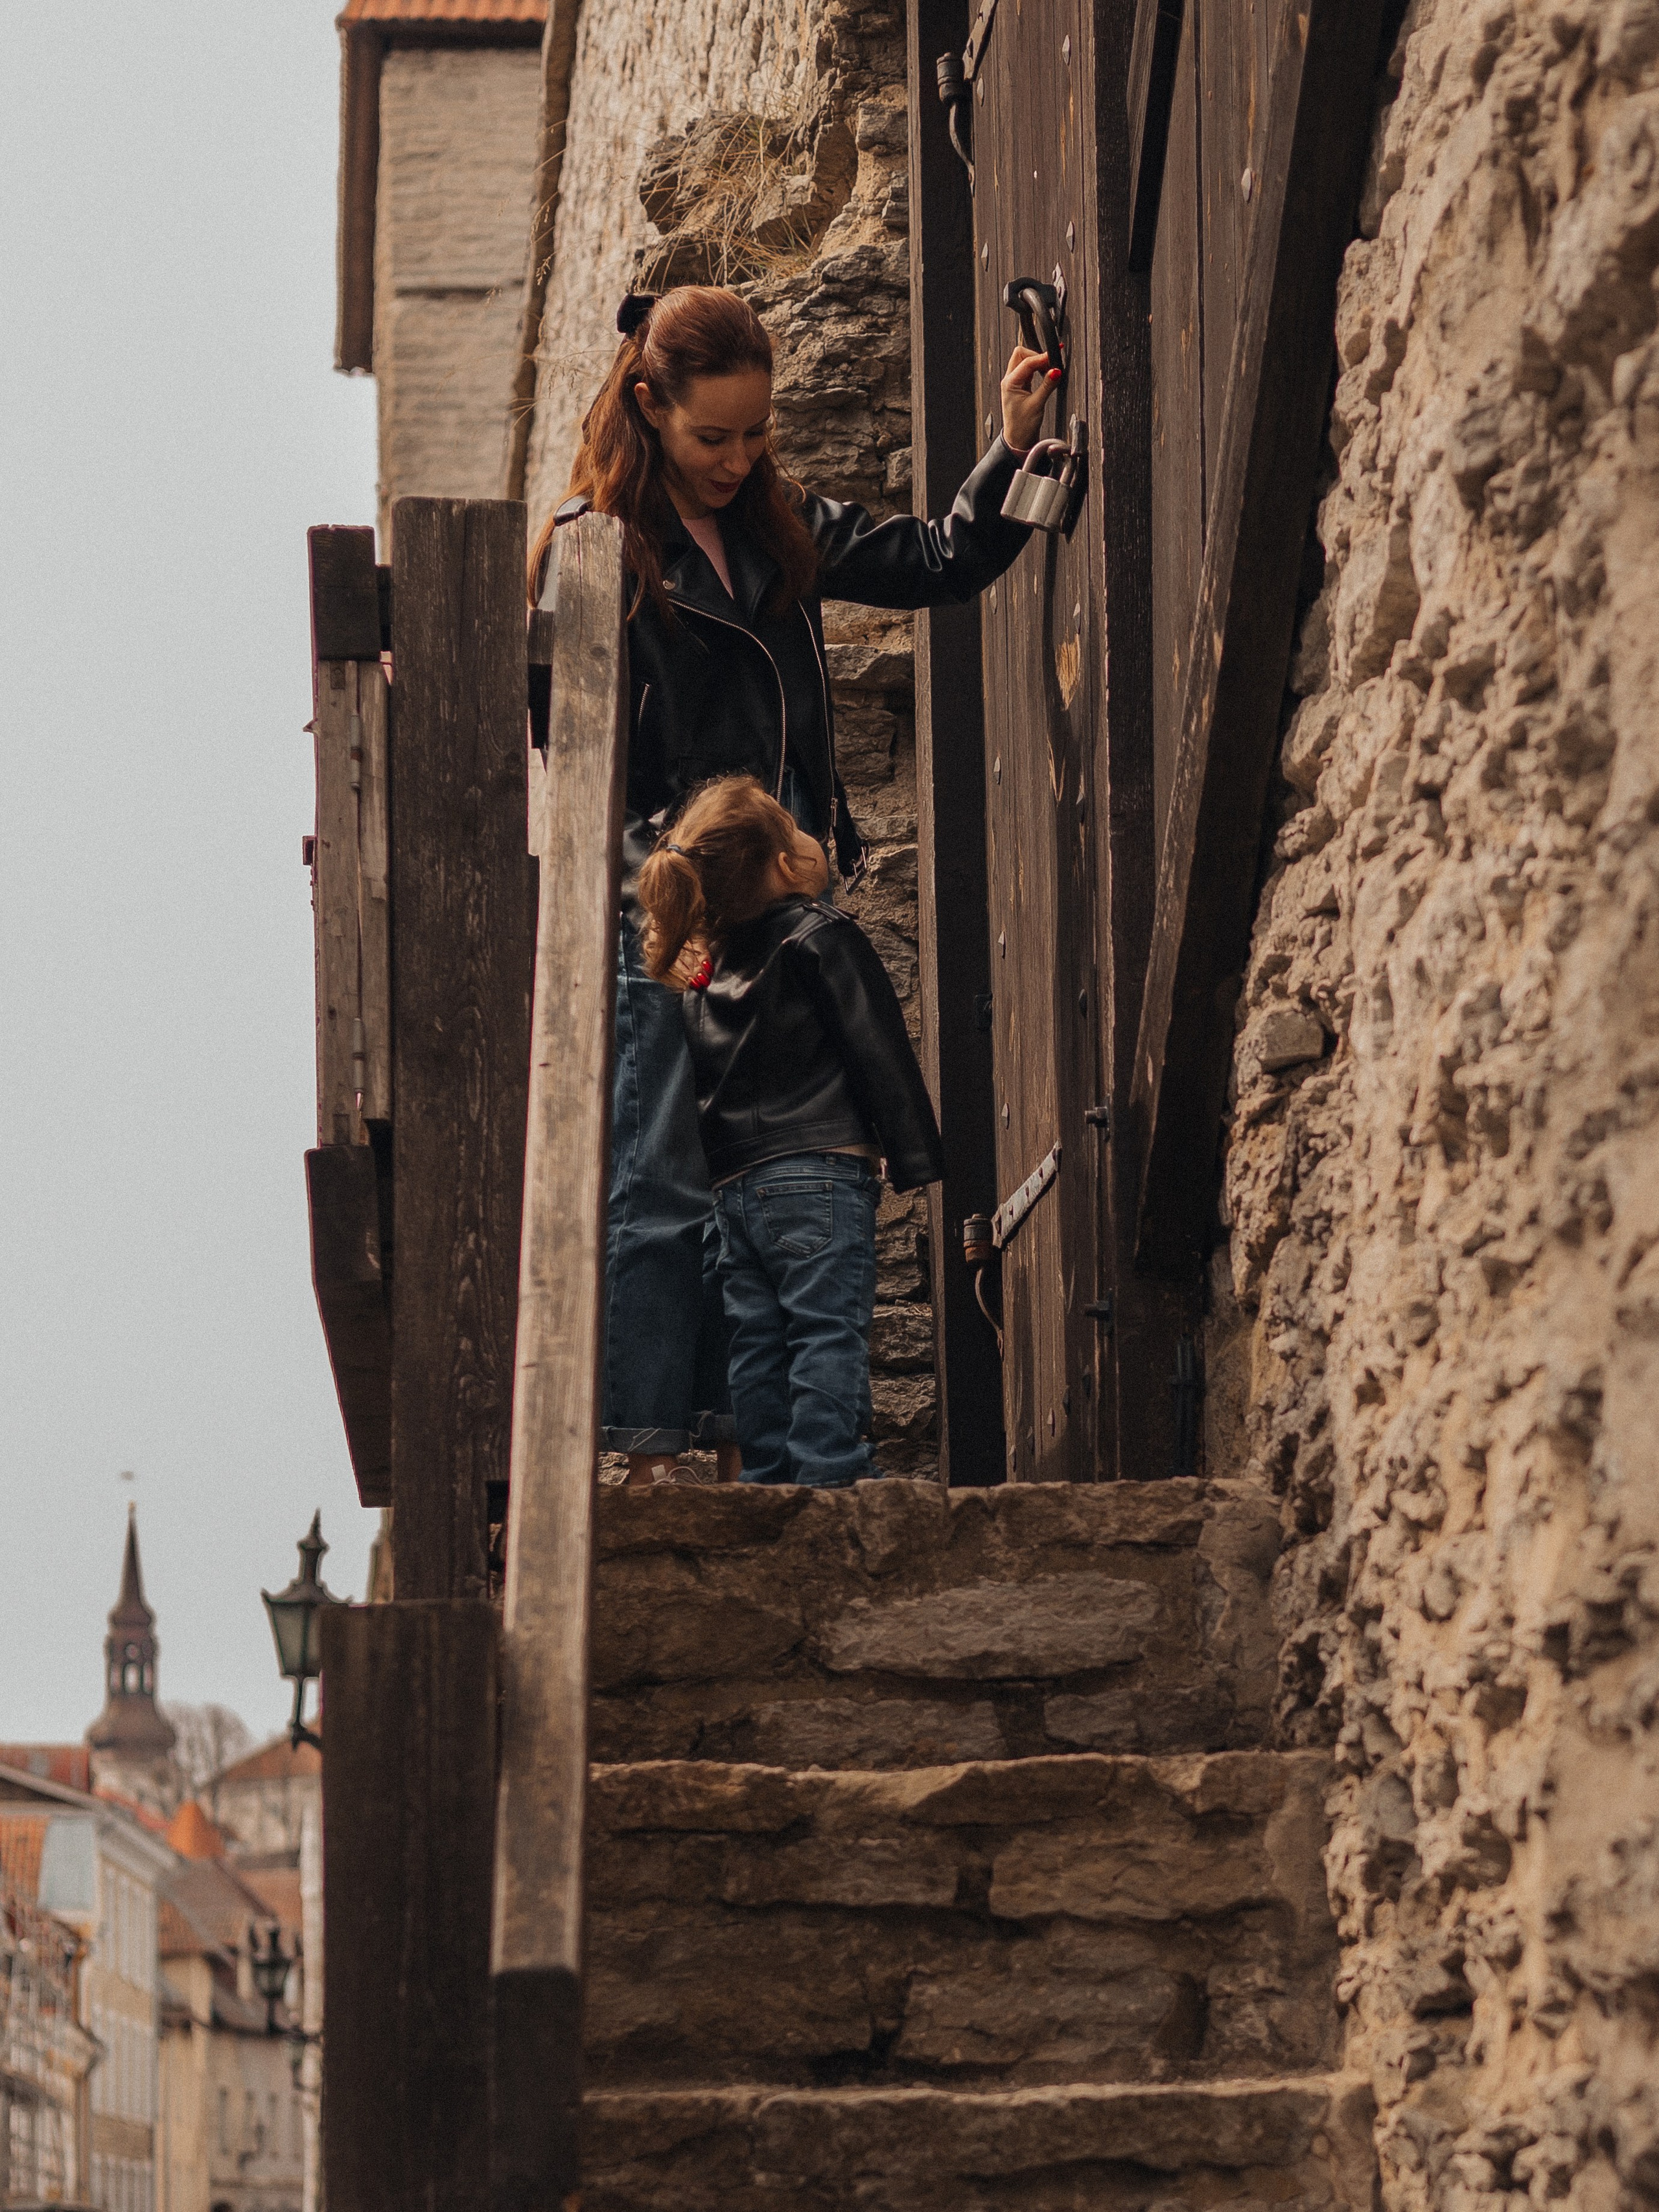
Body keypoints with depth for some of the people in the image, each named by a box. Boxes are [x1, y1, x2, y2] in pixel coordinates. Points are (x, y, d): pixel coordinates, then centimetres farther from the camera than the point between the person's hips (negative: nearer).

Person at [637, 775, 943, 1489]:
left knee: (757, 1349, 8)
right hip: (819, 1174, -6)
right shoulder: (823, 937, -5)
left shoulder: (707, 966, 12)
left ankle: (767, 1484, 7)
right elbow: (880, 1051, -7)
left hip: (735, 1186, 6)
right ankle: (826, 1485, -17)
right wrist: (913, 1159, -6)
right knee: (828, 1336, -9)